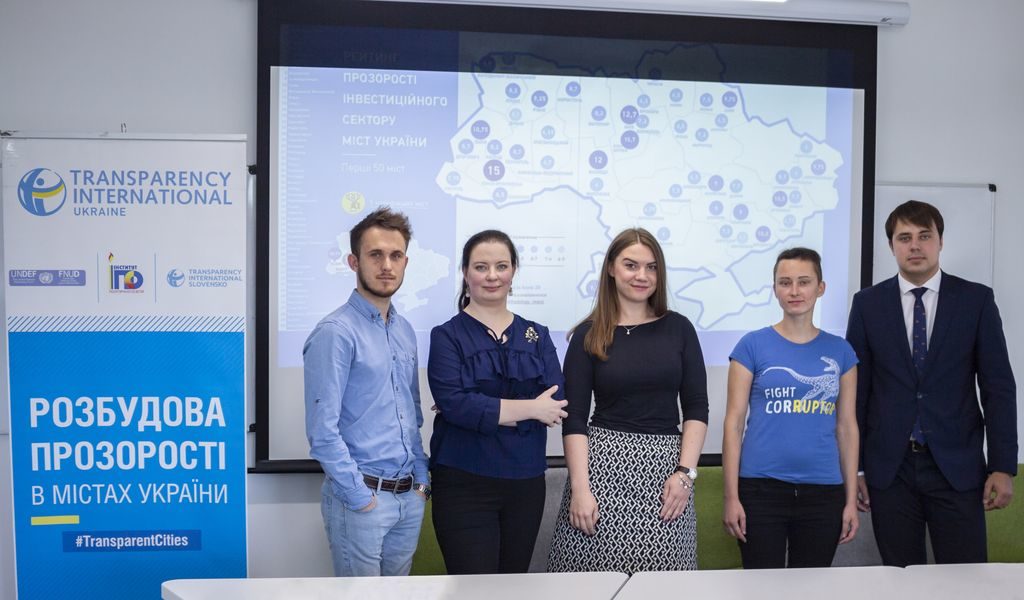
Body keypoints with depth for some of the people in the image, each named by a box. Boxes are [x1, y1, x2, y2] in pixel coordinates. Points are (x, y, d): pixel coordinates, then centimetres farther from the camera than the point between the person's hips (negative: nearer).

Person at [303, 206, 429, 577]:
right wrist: (360, 496, -15)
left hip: (410, 497, 7)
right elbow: (322, 430, -17)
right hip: (362, 498, -7)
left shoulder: (405, 331, 10)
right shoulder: (335, 333, -13)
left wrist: (421, 479, 10)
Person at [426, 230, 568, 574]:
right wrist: (528, 408, -14)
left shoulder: (536, 336, 9)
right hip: (464, 483, -4)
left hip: (526, 482, 4)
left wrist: (484, 410, -14)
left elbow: (556, 402, -5)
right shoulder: (448, 336, -2)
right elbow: (453, 403, -17)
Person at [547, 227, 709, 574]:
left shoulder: (679, 328, 7)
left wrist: (686, 473, -5)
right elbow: (574, 418, -1)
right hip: (602, 462, -1)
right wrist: (579, 488, -10)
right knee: (594, 576, -2)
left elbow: (696, 408, 6)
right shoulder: (589, 335, 2)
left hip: (665, 465, 1)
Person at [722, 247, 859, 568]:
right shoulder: (753, 345, -2)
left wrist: (851, 500, 5)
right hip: (761, 488, -3)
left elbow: (847, 427, 8)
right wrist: (731, 496, -7)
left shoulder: (840, 351, 7)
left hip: (823, 491, 3)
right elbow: (734, 422, -3)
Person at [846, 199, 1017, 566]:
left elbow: (998, 386, 1)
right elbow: (856, 388, 4)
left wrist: (1003, 466, -4)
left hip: (957, 466, 0)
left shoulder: (976, 300, 2)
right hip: (888, 467, 1)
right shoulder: (868, 303, 3)